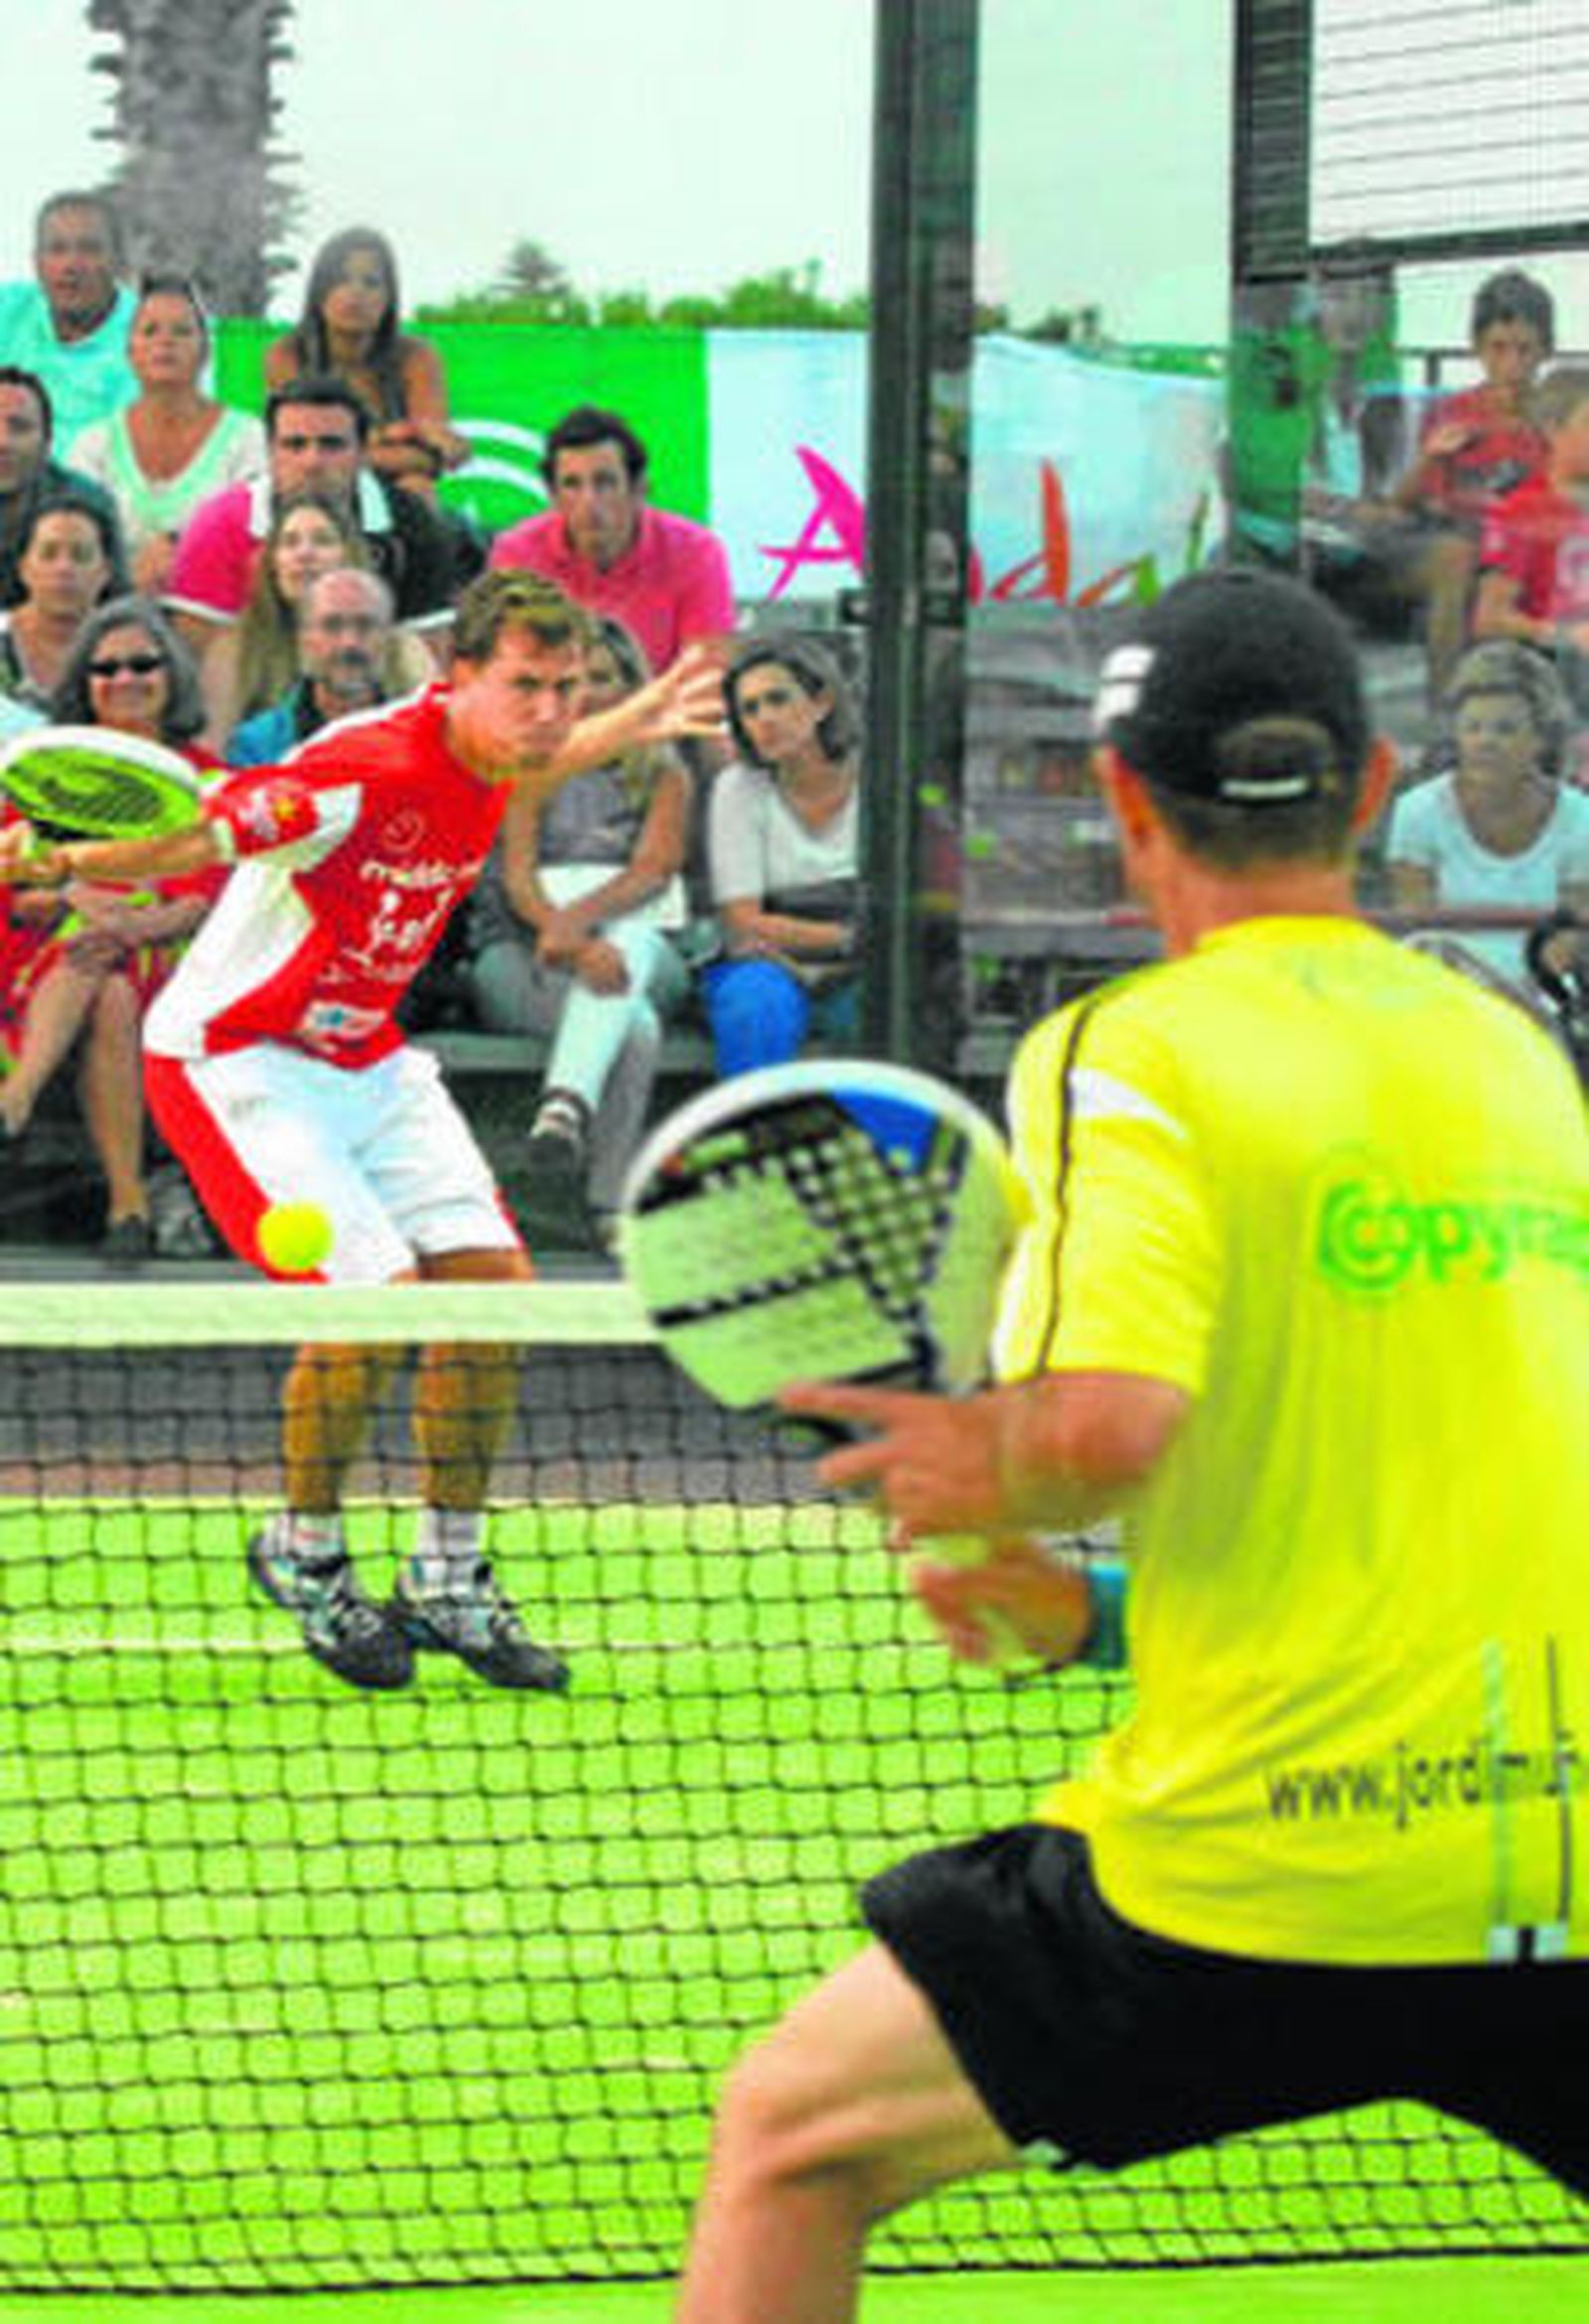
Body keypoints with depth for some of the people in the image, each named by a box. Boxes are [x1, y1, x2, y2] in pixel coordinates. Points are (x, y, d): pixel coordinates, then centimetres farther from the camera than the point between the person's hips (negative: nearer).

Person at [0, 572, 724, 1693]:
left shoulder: (488, 759, -2)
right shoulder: (369, 769, -29)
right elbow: (195, 836, -32)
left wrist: (636, 724, 29)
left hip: (367, 1058, 8)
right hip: (233, 1055, -8)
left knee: (493, 1282, 0)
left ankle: (449, 1580, 15)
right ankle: (306, 1553, 5)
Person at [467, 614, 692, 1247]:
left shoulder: (664, 778, 12)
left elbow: (654, 869, -6)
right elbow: (517, 874, -6)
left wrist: (580, 916, -27)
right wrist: (576, 945, -27)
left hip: (638, 944, 1)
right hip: (525, 952, -1)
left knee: (630, 947, -38)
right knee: (634, 1027, -34)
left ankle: (563, 1111, -58)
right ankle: (602, 1206, -44)